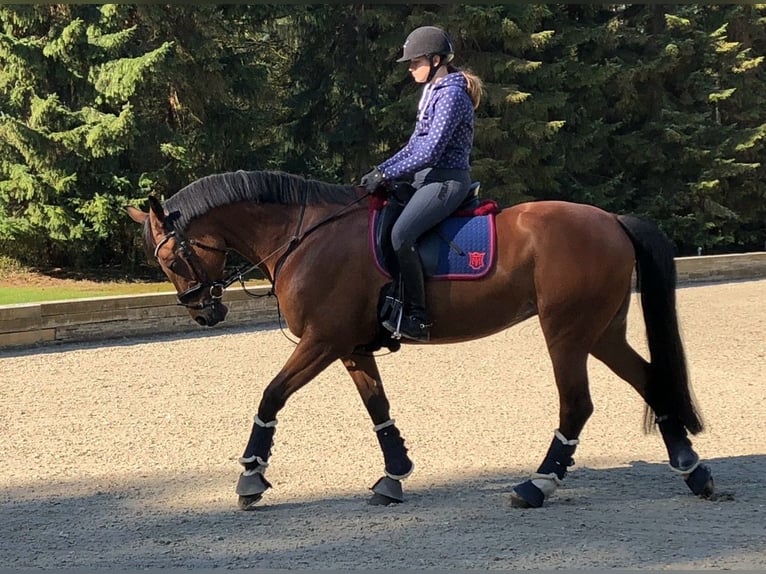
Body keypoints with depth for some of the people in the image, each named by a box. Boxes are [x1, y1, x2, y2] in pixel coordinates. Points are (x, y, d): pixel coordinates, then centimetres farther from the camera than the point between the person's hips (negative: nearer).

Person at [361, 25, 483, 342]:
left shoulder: (451, 94, -14)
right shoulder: (433, 91, 16)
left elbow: (430, 152, -20)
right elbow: (415, 146, 21)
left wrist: (386, 174, -17)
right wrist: (380, 170, 10)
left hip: (447, 179, -11)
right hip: (427, 178, 11)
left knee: (401, 234, -28)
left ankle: (417, 316, -24)